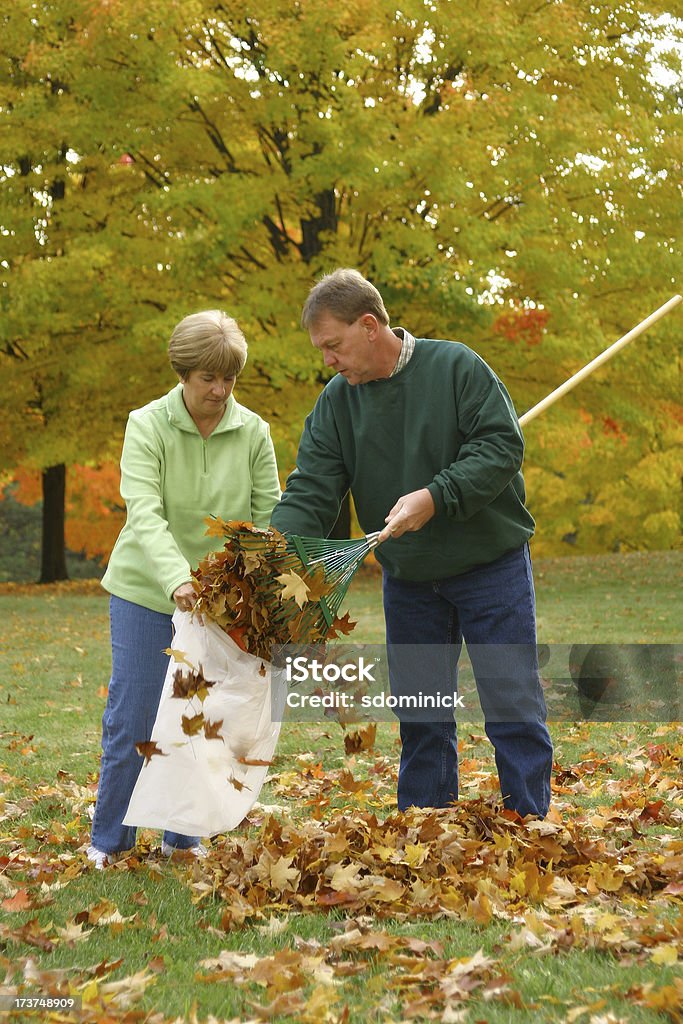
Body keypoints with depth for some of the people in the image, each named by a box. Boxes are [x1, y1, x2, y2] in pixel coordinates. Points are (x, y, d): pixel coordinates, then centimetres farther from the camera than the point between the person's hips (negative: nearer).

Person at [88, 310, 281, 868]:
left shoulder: (252, 431, -5)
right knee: (131, 718, -1)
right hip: (146, 591, -2)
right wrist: (176, 579, -40)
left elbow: (269, 516, -3)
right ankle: (109, 839, 14)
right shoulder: (147, 426, -13)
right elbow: (144, 514, -24)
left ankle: (183, 835, 21)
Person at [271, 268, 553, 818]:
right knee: (421, 720, 10)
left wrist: (435, 497, -27)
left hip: (492, 566, -4)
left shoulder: (456, 366, -12)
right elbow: (310, 493, -6)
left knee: (513, 707, -2)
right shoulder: (336, 402, 0)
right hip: (408, 581, 4)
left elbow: (502, 445, -17)